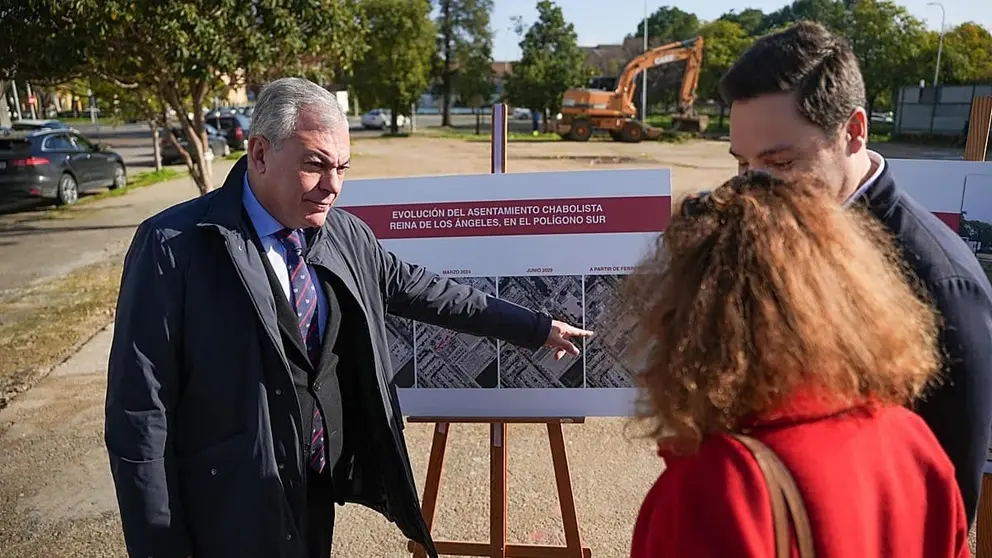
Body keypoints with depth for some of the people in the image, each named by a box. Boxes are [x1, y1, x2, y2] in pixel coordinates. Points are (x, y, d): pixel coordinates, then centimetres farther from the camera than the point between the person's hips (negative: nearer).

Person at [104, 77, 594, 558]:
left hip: (321, 493, 5)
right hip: (231, 516, -5)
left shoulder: (346, 234, -2)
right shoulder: (174, 247, -18)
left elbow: (418, 288, 9)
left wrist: (537, 328, 12)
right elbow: (140, 411, -15)